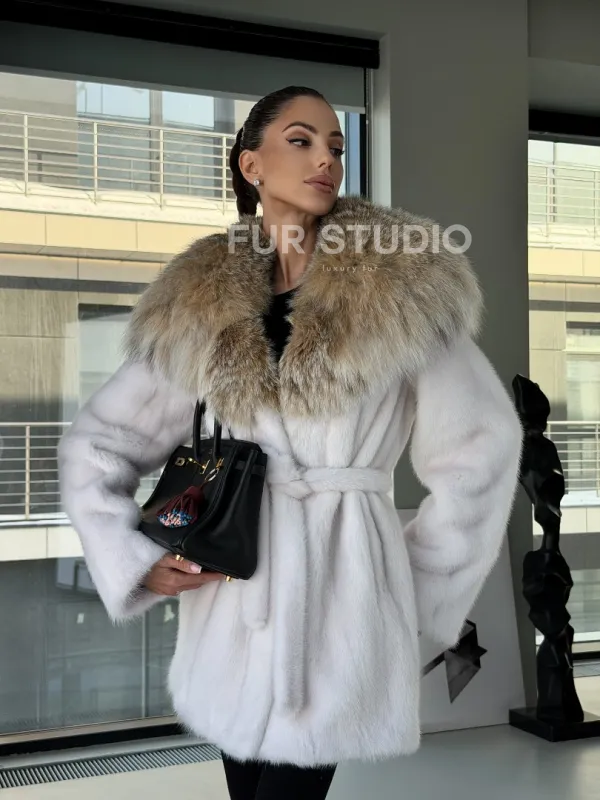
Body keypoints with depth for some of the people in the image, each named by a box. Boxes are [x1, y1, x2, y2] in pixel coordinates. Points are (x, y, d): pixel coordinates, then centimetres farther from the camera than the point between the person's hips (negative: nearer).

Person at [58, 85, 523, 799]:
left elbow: (481, 445, 1)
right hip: (233, 591, 3)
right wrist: (134, 558, -2)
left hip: (344, 594, -2)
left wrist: (421, 582, 5)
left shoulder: (400, 283, -3)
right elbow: (94, 444, 10)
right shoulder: (199, 306, 4)